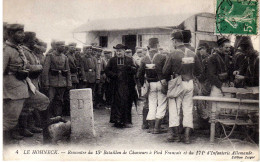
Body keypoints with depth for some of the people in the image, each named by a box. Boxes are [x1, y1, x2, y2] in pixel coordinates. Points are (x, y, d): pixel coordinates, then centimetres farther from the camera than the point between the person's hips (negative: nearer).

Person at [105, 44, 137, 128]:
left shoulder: (129, 60, 10)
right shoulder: (112, 60, 10)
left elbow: (135, 71, 2)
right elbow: (107, 70, 7)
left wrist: (130, 68, -18)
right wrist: (114, 75, -7)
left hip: (127, 85, 1)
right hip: (116, 85, 0)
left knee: (127, 103, 3)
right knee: (117, 102, -6)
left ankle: (127, 121, 12)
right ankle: (118, 120, -2)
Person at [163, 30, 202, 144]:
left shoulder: (173, 54, -13)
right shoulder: (192, 54, 0)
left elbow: (165, 71, -9)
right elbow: (198, 72, 7)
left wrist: (171, 76, 11)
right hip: (189, 83, 4)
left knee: (174, 109, 6)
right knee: (188, 109, 9)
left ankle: (176, 135, 10)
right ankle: (187, 136, 9)